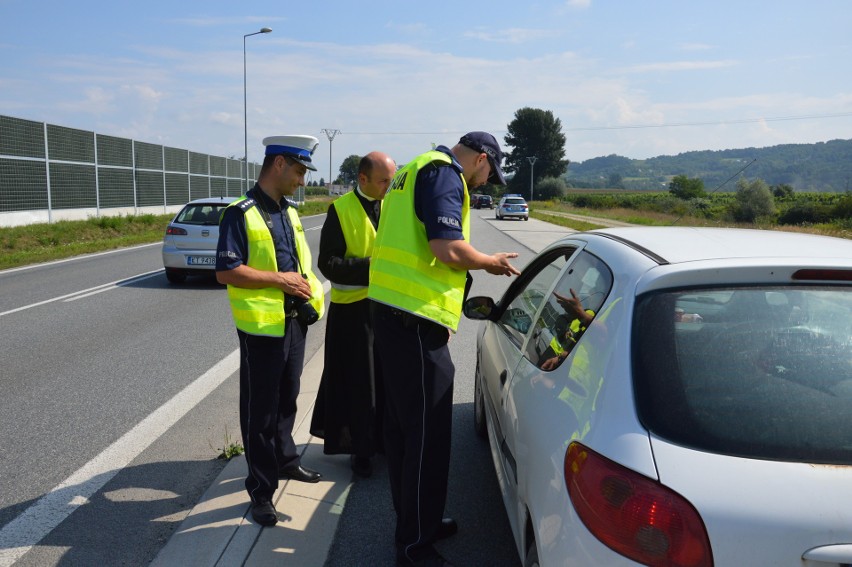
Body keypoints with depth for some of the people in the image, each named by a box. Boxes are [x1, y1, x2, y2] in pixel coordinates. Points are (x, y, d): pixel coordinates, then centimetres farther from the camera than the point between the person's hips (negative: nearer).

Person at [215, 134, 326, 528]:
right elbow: (225, 271, -20)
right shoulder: (241, 214, -13)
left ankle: (284, 460, 40)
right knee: (260, 411, 3)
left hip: (294, 321, 8)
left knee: (287, 400, 21)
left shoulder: (288, 213, 12)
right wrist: (281, 279, -19)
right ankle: (261, 489, 15)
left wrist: (307, 290, 6)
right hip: (262, 326, -7)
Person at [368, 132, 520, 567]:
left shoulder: (415, 170, 23)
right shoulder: (443, 173, -9)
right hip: (414, 319, -11)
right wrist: (491, 262, -3)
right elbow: (448, 248, -21)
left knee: (403, 425, 18)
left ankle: (415, 520, 32)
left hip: (390, 311, 11)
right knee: (427, 434, -2)